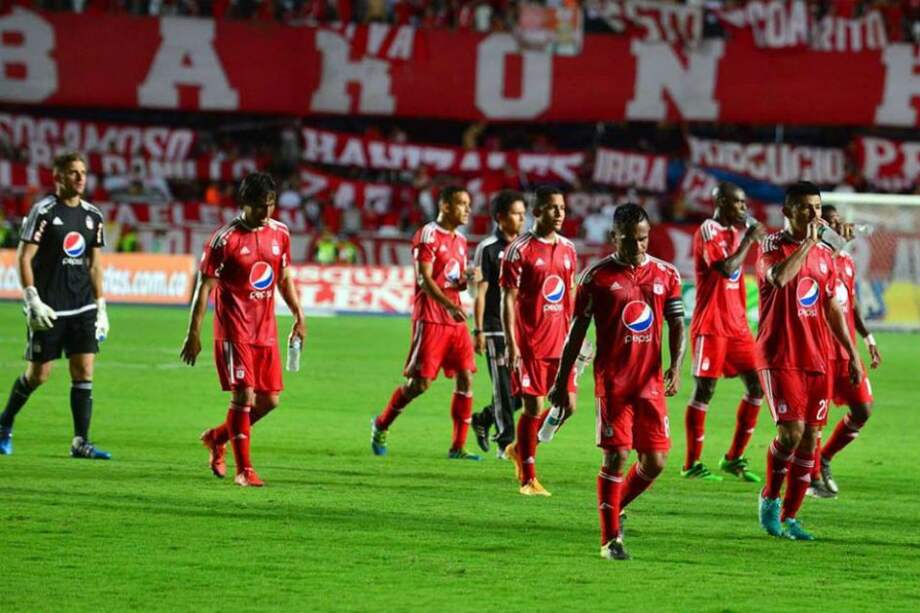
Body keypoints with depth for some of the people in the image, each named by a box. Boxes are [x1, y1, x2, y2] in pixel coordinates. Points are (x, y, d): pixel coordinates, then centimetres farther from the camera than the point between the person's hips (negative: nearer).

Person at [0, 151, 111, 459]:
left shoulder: (92, 215, 10)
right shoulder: (44, 211, -8)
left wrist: (101, 306, 12)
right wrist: (32, 300, -16)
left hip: (82, 307, 5)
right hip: (49, 308, -5)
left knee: (84, 371, -3)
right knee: (38, 373, 2)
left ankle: (81, 442, -2)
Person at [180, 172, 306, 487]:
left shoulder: (280, 234, 6)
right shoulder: (225, 239, -12)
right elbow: (205, 286, -9)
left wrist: (298, 316, 15)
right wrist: (194, 333, -11)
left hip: (266, 331, 6)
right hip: (233, 329, -6)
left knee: (269, 400, 7)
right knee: (244, 395, -12)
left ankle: (217, 437, 29)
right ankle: (244, 470, -5)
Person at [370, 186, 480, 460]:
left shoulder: (460, 240, 16)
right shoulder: (428, 235, -9)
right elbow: (425, 279, -17)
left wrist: (467, 280, -1)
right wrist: (449, 305, -28)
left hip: (455, 319, 8)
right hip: (430, 319, -7)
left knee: (466, 378, -1)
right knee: (420, 382, -5)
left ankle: (458, 447, 3)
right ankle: (381, 425, 17)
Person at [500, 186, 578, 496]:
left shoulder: (568, 249, 10)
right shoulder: (520, 250, -7)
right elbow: (508, 299, -9)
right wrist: (512, 345, -14)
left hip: (560, 342, 6)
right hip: (530, 343, -6)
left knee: (567, 405, 3)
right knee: (533, 407, -4)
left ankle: (520, 449, 24)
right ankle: (528, 478, 6)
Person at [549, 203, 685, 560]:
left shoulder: (666, 275, 7)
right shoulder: (597, 277, -2)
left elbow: (677, 325, 8)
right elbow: (577, 331, 2)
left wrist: (675, 368, -8)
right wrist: (561, 381, 3)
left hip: (651, 382, 3)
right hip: (612, 380, -3)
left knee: (655, 461, 2)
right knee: (616, 456, -9)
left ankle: (615, 507, 29)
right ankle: (610, 539, -2)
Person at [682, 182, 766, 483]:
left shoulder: (736, 232, 15)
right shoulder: (707, 232, -11)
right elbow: (727, 269, -23)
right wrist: (748, 240, -15)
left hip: (736, 325, 8)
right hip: (710, 325, -8)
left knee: (757, 385, 3)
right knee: (704, 390, -5)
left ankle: (734, 458, 11)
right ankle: (692, 464, 2)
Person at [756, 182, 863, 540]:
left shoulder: (825, 255, 14)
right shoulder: (772, 246, -4)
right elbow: (779, 277, -27)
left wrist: (852, 353, 17)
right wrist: (808, 241, -20)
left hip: (818, 359, 6)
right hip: (780, 357, -6)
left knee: (810, 438, 2)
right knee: (792, 431, -17)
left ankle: (789, 517, 9)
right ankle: (770, 498, 6)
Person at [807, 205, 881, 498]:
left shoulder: (847, 262, 15)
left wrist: (868, 338, 20)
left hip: (846, 350, 7)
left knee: (862, 410, 4)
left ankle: (824, 459, 23)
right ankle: (814, 478, 9)